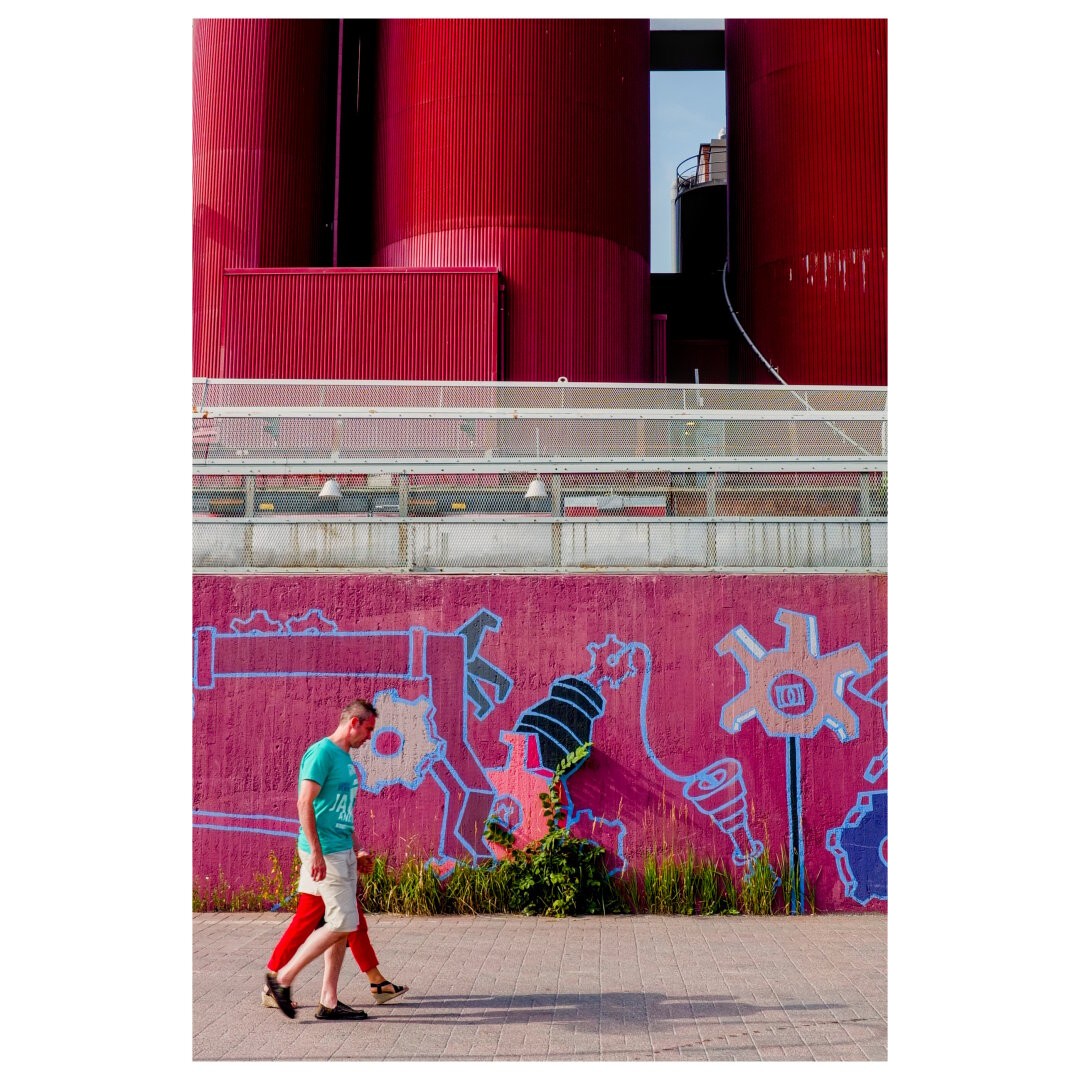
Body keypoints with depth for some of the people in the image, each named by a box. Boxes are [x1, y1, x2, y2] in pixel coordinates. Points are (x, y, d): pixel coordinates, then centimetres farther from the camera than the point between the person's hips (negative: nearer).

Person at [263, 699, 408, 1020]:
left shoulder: (345, 759, 16)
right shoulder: (321, 752, -12)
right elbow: (304, 804, -18)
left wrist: (356, 850, 24)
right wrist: (316, 853, -22)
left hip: (343, 853, 9)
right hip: (325, 853, -9)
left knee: (343, 926, 8)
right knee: (342, 924, -10)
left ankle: (329, 1002, 13)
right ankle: (283, 978, 2)